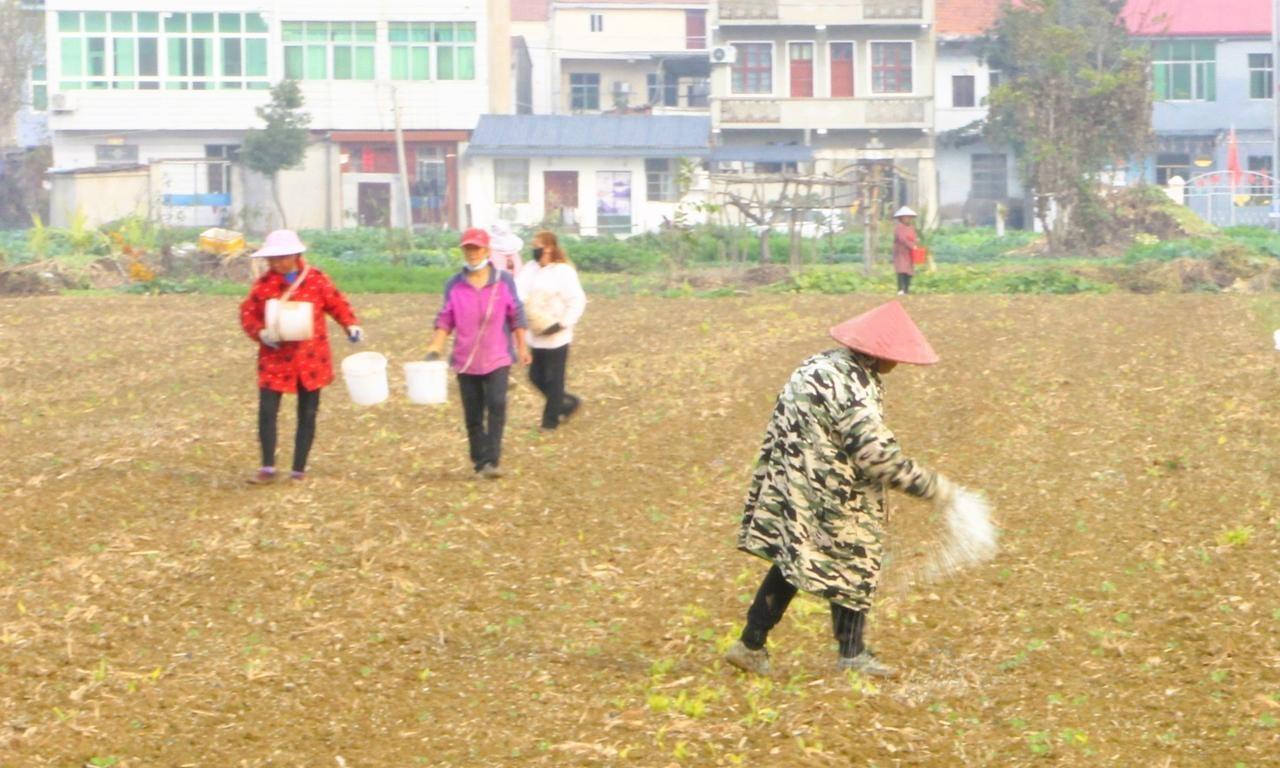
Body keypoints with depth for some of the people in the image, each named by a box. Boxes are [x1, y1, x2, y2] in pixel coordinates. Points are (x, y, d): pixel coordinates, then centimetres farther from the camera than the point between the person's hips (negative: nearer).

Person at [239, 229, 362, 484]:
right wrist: (261, 333, -15)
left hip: (310, 358, 0)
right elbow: (248, 313, 3)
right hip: (275, 358, 0)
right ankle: (268, 468, 3)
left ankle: (299, 470, 16)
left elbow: (337, 303, 7)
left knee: (307, 414, 6)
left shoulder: (316, 279, -1)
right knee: (267, 410, -9)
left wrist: (351, 325, -8)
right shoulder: (263, 283, 0)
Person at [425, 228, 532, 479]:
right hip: (466, 361, 2)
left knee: (497, 404, -19)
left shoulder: (504, 281, 1)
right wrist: (435, 349, -4)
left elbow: (516, 316, 6)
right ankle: (480, 461, 16)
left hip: (497, 358, -2)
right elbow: (445, 320, 6)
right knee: (473, 415, 5)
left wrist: (522, 347, 8)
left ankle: (491, 461, -19)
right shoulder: (454, 285, 3)